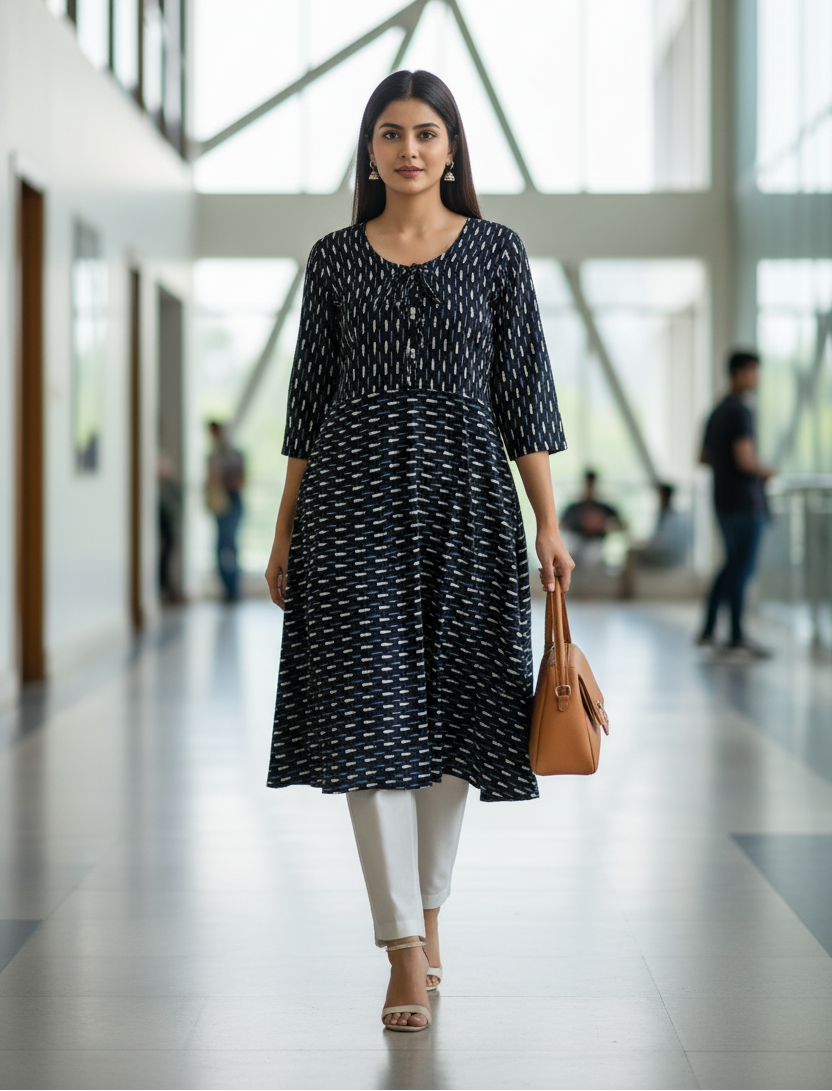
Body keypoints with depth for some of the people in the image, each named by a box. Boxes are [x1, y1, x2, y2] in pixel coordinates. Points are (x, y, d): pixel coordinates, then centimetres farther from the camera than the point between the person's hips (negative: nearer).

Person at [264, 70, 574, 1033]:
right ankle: (406, 951, -2)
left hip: (463, 491, 0)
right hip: (354, 494, 0)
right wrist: (284, 530, 7)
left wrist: (549, 523, -2)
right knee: (370, 712, -6)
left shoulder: (495, 251, 6)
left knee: (450, 705, 6)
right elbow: (308, 400, 10)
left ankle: (428, 906, 27)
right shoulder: (335, 259, 8)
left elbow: (524, 392, 4)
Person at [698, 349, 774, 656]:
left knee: (733, 565, 16)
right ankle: (737, 638, 4)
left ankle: (708, 631, 14)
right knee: (741, 569, -2)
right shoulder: (741, 412, -16)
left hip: (724, 501, 9)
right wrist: (766, 471, -5)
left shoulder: (717, 412, 14)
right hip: (746, 502, -9)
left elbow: (705, 457, 21)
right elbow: (745, 460, -23)